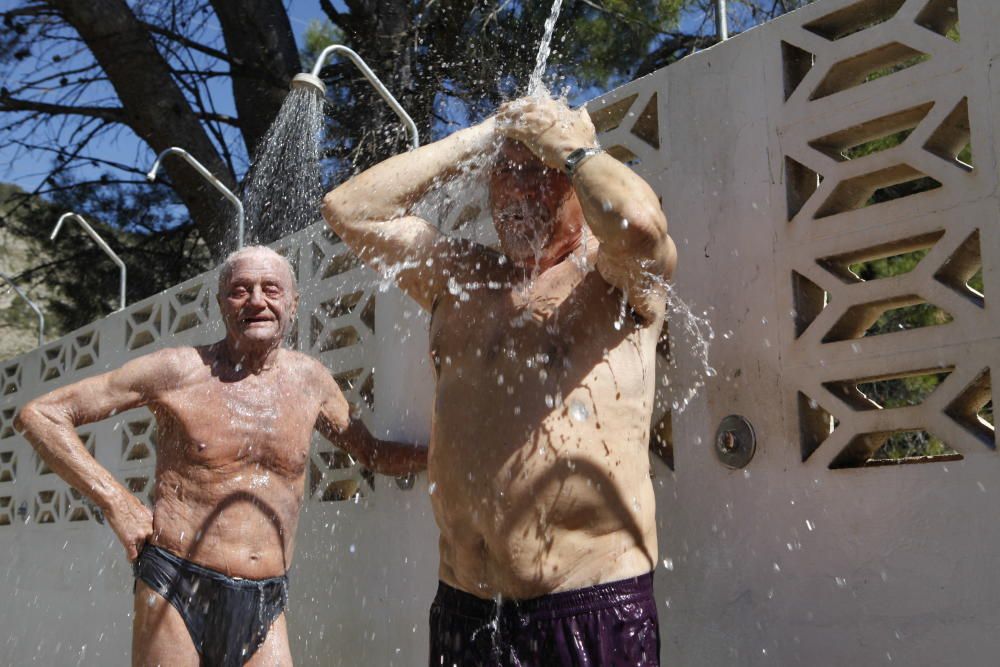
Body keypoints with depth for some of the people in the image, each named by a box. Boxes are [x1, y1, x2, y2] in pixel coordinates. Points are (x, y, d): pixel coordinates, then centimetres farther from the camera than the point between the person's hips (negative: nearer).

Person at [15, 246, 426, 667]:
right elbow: (40, 415, -1)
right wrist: (114, 500, -9)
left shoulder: (309, 380, 7)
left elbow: (373, 454, 22)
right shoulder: (181, 371, -4)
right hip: (176, 598, -3)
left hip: (265, 610, 3)